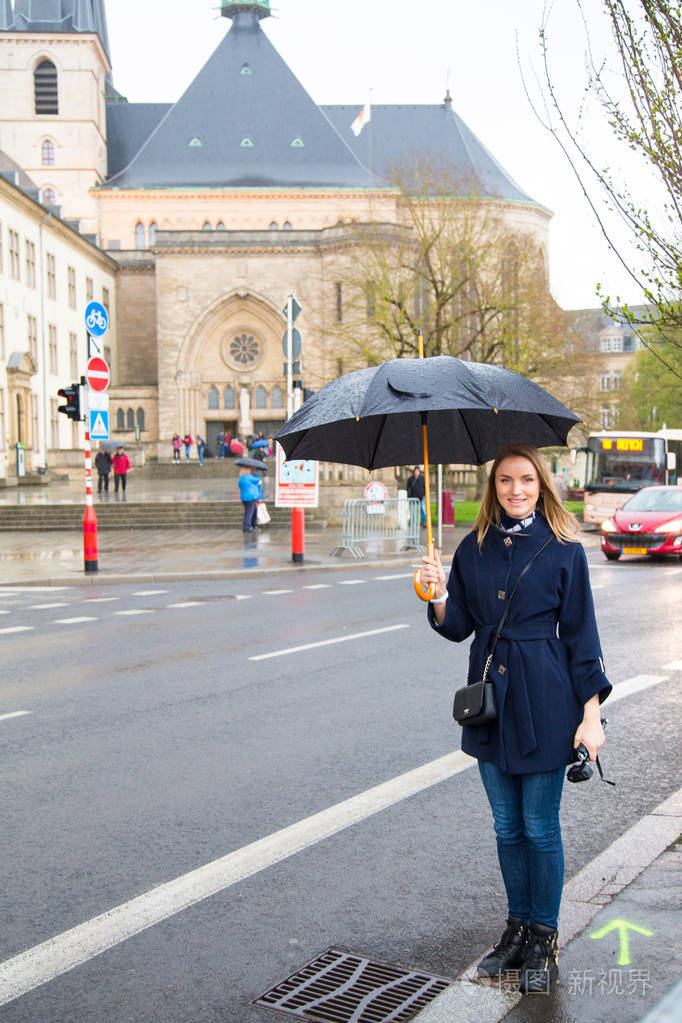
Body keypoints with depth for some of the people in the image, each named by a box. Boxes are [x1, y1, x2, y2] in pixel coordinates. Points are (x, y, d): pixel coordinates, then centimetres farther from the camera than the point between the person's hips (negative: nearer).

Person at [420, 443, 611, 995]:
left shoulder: (563, 549, -5)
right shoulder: (473, 548, 5)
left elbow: (581, 632, -4)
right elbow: (458, 627, 8)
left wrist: (591, 711, -8)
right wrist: (439, 595, -13)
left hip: (544, 700, -4)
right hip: (491, 698, 4)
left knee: (540, 826, 5)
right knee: (507, 826, 14)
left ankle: (544, 939, 22)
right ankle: (517, 927, 30)